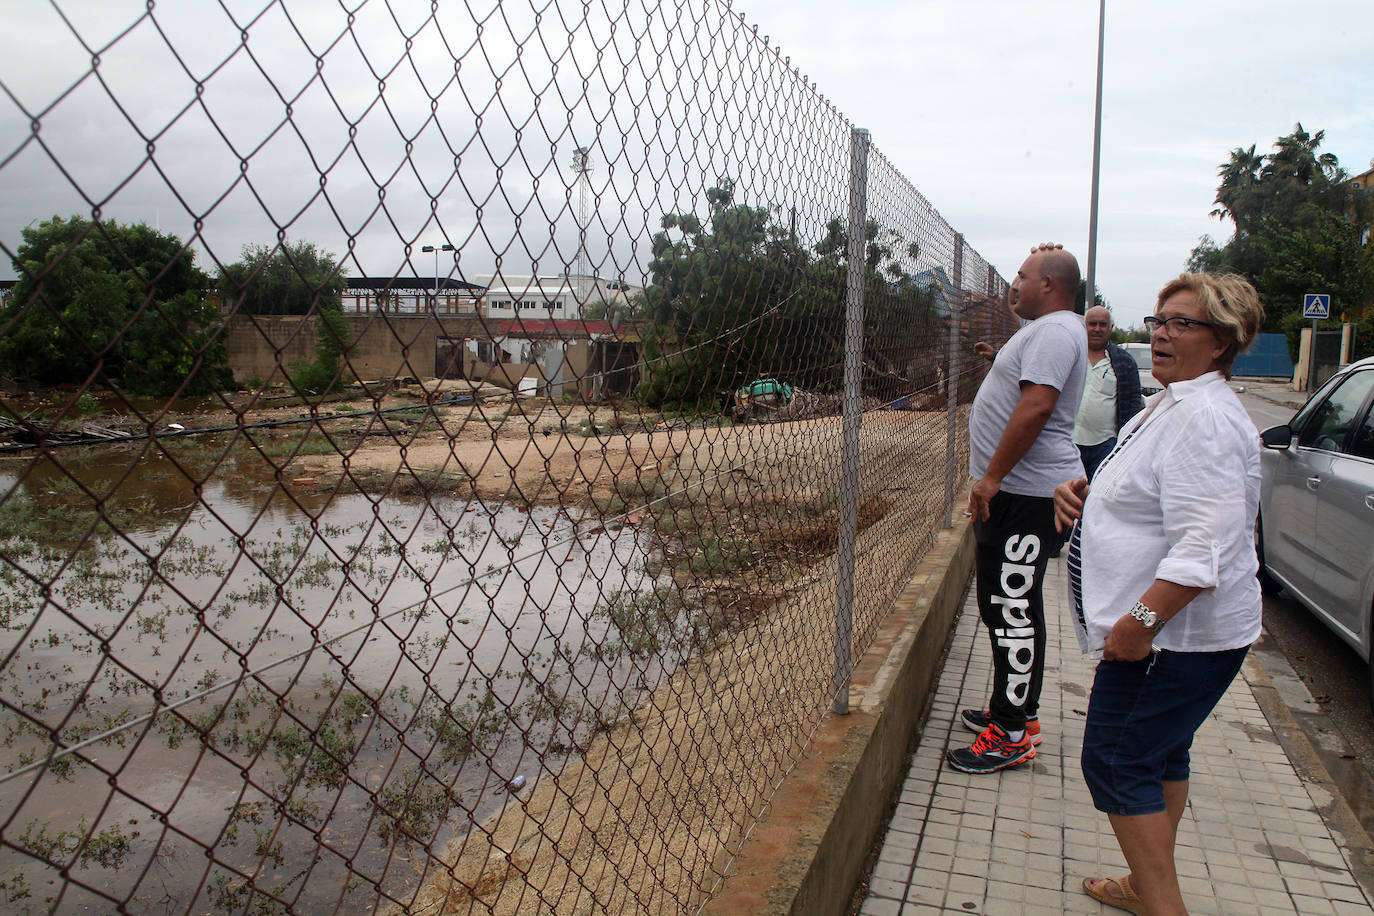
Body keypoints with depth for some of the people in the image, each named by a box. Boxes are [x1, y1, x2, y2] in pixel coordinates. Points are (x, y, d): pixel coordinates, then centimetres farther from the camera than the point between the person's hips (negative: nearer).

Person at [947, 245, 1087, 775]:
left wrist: (992, 477, -25)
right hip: (1016, 489, 11)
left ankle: (1012, 734, 1)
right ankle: (1018, 711, 29)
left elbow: (1036, 405, -26)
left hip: (1025, 492, -11)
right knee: (1006, 603, 17)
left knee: (1012, 607, -7)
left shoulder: (1054, 331, -14)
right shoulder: (1045, 329, 21)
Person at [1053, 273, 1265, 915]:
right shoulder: (1168, 405, 13)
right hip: (1170, 630, 11)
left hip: (1177, 633, -11)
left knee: (1116, 761, -5)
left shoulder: (1205, 417, -22)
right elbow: (1142, 501, 24)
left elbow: (1206, 544, -30)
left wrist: (1141, 621, -29)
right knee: (1159, 753, 20)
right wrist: (1082, 494, 4)